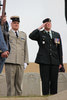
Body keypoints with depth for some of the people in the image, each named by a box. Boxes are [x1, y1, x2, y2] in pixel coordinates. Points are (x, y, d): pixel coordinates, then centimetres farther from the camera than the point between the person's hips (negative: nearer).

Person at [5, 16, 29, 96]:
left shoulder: (23, 35, 20)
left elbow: (25, 49, 18)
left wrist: (25, 61, 11)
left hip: (20, 63, 4)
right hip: (10, 62, -3)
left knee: (19, 84, 4)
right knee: (10, 84, -7)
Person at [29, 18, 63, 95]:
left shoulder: (56, 35, 17)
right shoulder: (40, 34, 7)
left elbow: (59, 49, 16)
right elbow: (31, 36, -14)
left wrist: (60, 62, 9)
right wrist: (40, 28, -11)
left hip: (54, 61, 3)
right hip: (44, 61, -3)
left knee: (54, 82, 2)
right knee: (45, 81, -6)